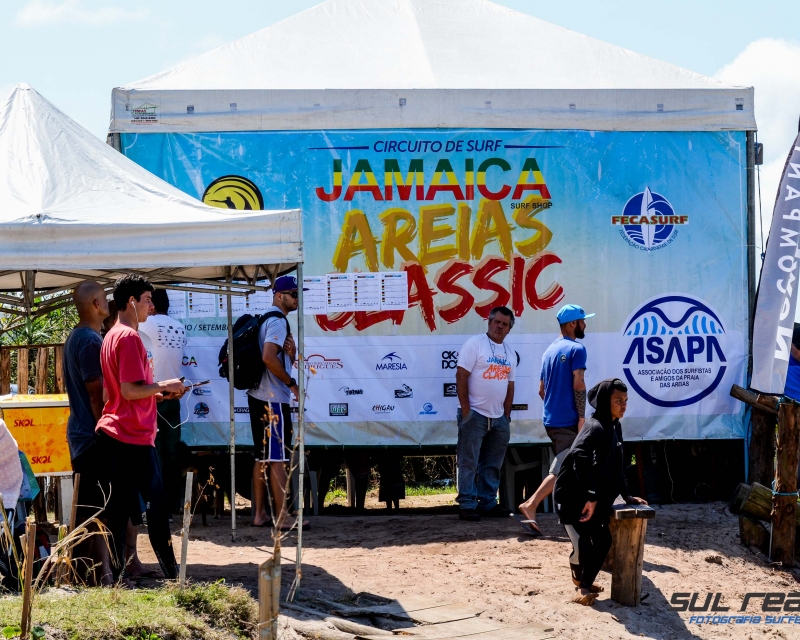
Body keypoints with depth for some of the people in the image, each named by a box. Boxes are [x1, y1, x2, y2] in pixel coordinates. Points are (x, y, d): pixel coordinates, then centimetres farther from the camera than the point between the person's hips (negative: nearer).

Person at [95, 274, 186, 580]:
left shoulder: (112, 336, 18)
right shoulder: (129, 337, -13)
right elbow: (130, 390, -20)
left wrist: (159, 393, 16)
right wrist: (163, 386, -7)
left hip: (113, 436, 10)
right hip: (133, 438, -10)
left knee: (120, 507, 8)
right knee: (156, 503, -5)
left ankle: (115, 574, 8)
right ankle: (171, 573, -1)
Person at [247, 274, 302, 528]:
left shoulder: (267, 320, 18)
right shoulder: (277, 321, -13)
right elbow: (268, 357, -27)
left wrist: (291, 353, -4)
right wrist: (291, 382, -16)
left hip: (259, 396, 10)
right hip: (273, 399, -10)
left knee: (263, 457, 12)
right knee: (278, 459, -7)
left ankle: (260, 514, 15)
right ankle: (281, 517, -6)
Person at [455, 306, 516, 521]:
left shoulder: (510, 353, 13)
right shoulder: (475, 344, -7)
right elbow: (461, 376, -12)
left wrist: (507, 415, 12)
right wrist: (465, 411, -15)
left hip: (499, 418, 7)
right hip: (475, 415, -7)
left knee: (492, 465, 10)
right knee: (469, 463, -4)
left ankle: (487, 503, 18)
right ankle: (467, 504, -2)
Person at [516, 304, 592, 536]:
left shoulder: (549, 351, 16)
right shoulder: (576, 349, -9)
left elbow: (542, 390, 19)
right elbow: (578, 385, -18)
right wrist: (582, 417, -18)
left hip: (550, 420, 8)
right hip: (568, 421, -8)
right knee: (562, 470, -12)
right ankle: (530, 506, -24)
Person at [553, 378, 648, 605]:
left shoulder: (615, 427, 9)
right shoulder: (595, 427, -21)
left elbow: (616, 465, 18)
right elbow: (580, 458, -35)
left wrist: (626, 496, 16)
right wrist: (590, 496, -37)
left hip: (594, 498, 9)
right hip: (571, 495, -9)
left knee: (603, 540, 7)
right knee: (583, 544, -14)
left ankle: (585, 583, 24)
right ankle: (581, 585, 10)